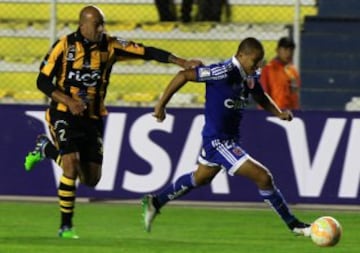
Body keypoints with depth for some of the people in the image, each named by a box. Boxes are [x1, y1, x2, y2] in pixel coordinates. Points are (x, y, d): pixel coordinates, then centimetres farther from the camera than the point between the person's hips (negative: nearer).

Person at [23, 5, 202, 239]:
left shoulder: (110, 46, -3)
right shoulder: (64, 46, -9)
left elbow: (147, 52, -7)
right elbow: (43, 81, -7)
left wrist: (182, 62, -16)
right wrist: (68, 101, -21)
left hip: (93, 119, 4)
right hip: (64, 115, -4)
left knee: (91, 179, 3)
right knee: (72, 167, -22)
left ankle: (46, 148, 28)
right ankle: (66, 226, -6)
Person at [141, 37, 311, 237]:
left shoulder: (250, 76, 0)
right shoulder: (224, 72, -25)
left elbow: (261, 97, 20)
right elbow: (184, 76, -21)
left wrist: (279, 113, 2)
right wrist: (161, 105, -19)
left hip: (230, 137, 10)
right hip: (218, 140, -10)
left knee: (200, 179, 30)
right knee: (263, 177, -12)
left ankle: (154, 202, 45)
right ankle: (293, 224, 0)